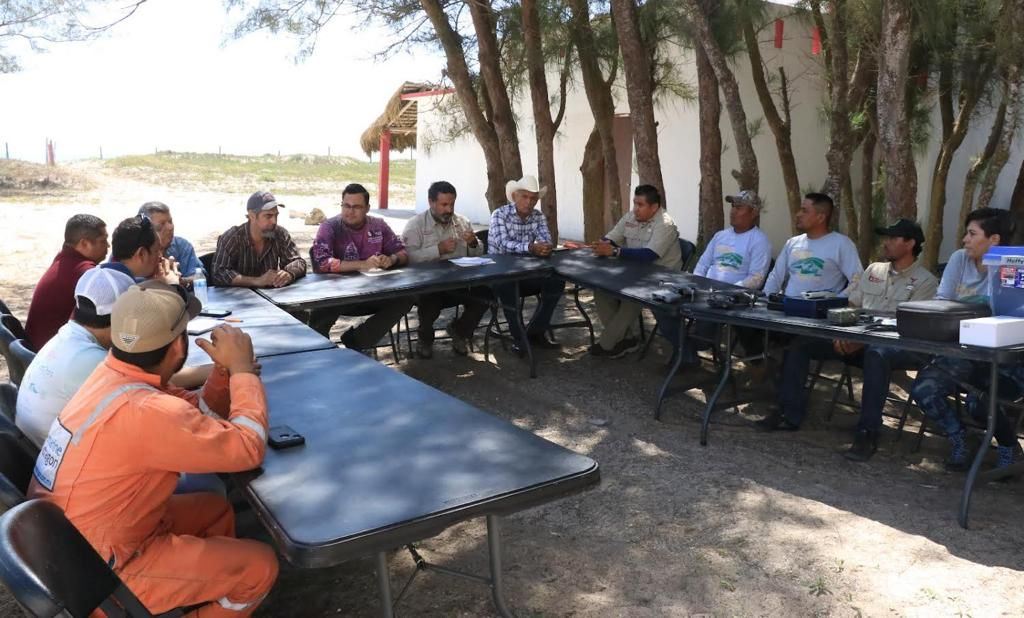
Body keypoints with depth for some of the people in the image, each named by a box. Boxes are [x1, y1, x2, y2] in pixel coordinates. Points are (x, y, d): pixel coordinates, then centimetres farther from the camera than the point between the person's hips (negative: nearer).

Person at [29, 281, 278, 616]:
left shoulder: (111, 373, -3)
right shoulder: (145, 412, -32)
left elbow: (198, 414, 9)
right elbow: (248, 447, -24)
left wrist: (224, 369, -9)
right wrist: (242, 367, -15)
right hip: (97, 572, -9)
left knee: (215, 510, 21)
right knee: (260, 566, -5)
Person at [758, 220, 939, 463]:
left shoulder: (925, 281, 0)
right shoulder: (873, 270, 19)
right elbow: (849, 305, 15)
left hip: (898, 346, -6)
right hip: (858, 340, 6)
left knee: (876, 355, -41)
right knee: (801, 343, -8)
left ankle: (867, 433, -34)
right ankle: (790, 415, -8)